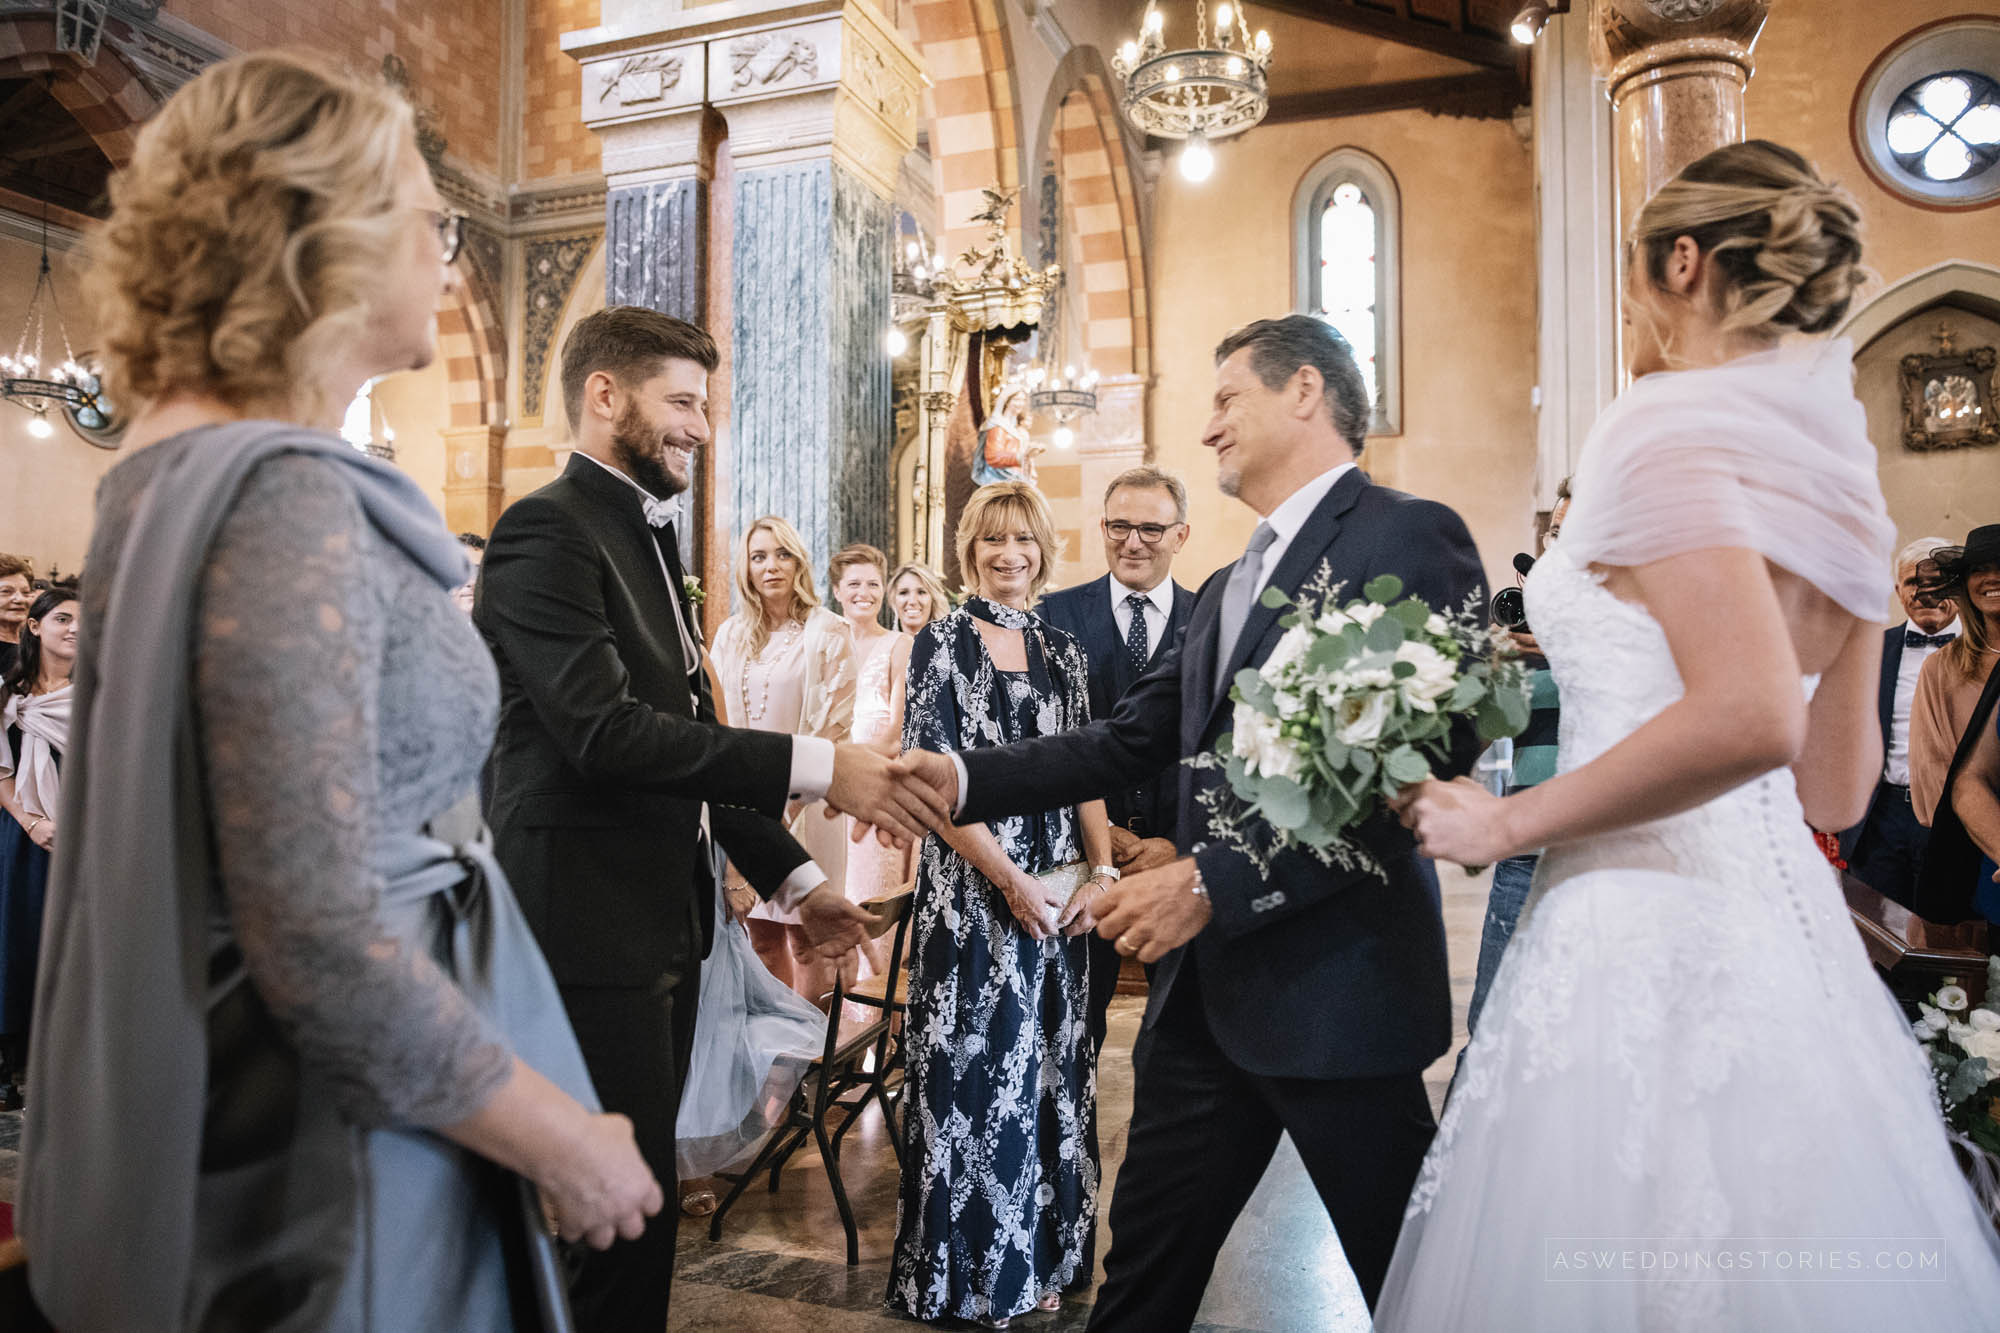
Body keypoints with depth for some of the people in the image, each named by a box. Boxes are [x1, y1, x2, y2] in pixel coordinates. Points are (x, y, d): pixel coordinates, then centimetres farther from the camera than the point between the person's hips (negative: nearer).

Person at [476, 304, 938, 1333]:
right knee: (625, 1210, -1)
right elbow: (603, 731, -24)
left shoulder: (650, 537, 17)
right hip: (593, 925, -9)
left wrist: (792, 877, 14)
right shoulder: (547, 532, -12)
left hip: (664, 917, 9)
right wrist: (813, 766, -25)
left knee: (639, 1196, 18)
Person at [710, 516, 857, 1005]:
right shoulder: (731, 635, 12)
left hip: (805, 798, -4)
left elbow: (836, 725, -7)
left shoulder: (827, 633, -3)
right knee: (760, 930, 8)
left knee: (806, 934, -1)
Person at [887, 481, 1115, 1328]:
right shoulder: (942, 645, -5)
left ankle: (1042, 1255, 31)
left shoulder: (1061, 650, 10)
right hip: (973, 891, -4)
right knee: (976, 1070, 5)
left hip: (1060, 893, 5)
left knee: (1051, 1072, 13)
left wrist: (1102, 871, -4)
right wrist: (1012, 880, -17)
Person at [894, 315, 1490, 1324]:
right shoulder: (1227, 588, 19)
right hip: (1205, 986, 8)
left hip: (1338, 985, -7)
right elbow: (1131, 740, 12)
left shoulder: (1408, 538, -9)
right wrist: (963, 777, 0)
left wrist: (1217, 881, -23)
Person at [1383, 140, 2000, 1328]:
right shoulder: (1830, 469, 13)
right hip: (1788, 923, 9)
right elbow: (1837, 787, 15)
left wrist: (1505, 824, -14)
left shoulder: (1674, 424, -11)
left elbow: (1749, 717, -26)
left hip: (1649, 935, -9)